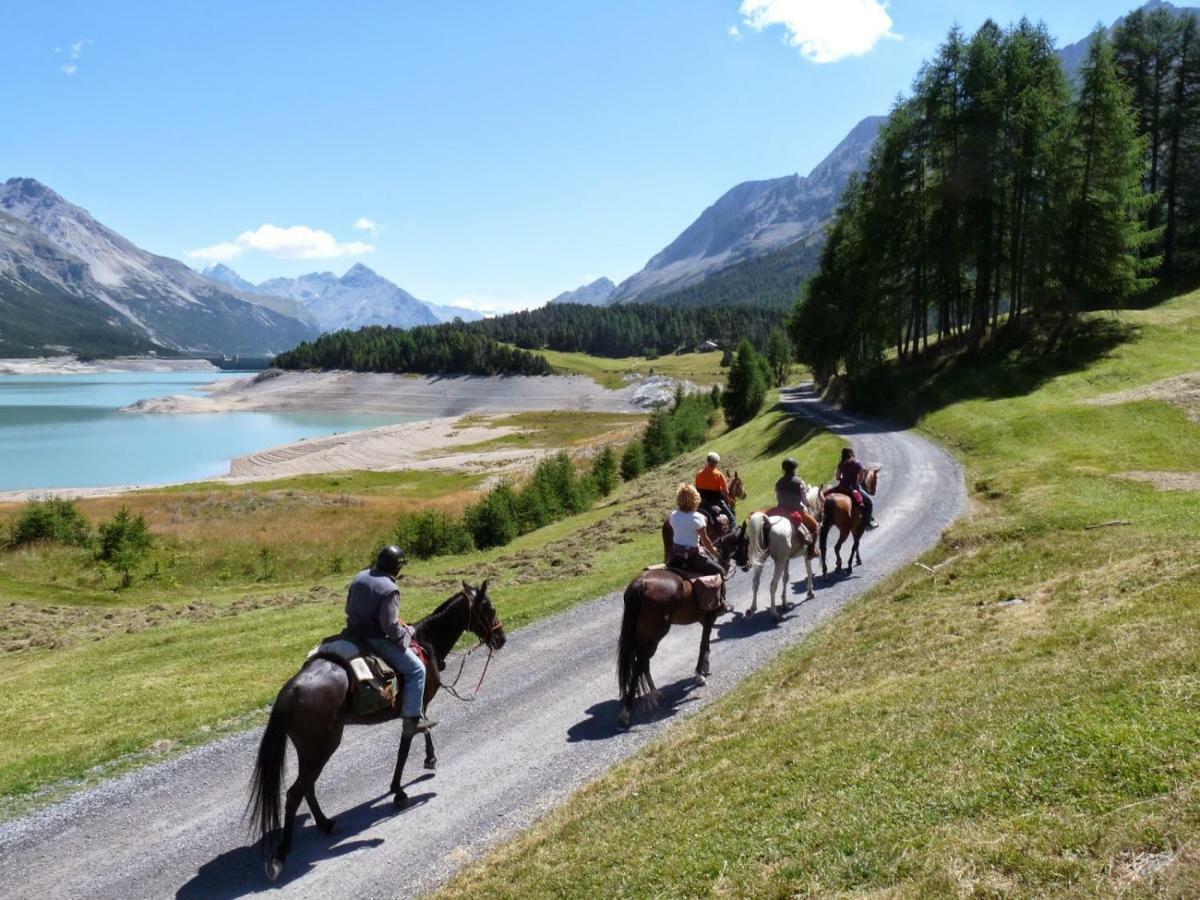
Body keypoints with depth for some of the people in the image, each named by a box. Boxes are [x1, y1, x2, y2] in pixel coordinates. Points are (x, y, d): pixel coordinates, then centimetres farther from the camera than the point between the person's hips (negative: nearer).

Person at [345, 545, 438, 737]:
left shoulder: (360, 577, 4)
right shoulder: (389, 589, -22)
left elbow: (349, 608, 15)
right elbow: (391, 626, -24)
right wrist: (406, 635, -6)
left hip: (354, 633, 9)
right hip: (376, 640, -9)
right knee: (416, 669, -4)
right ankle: (412, 720, -3)